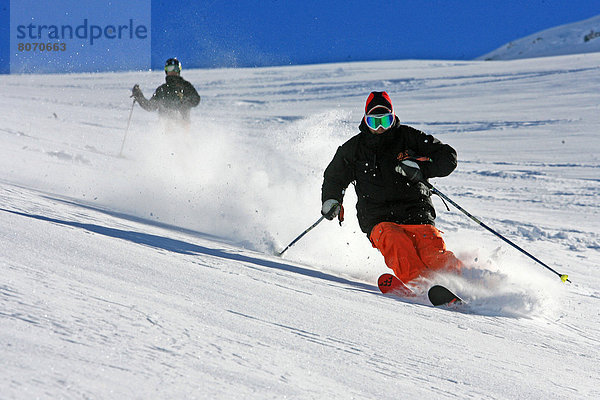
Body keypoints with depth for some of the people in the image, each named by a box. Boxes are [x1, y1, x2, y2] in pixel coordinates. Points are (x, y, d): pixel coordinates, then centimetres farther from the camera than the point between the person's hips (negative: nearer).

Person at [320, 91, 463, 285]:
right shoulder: (353, 149, 13)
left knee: (433, 251, -29)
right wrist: (331, 200, 12)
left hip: (414, 212, 0)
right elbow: (334, 177, 31)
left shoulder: (408, 137, 7)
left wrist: (421, 167, -11)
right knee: (395, 241, -34)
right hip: (378, 217, 0)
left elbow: (449, 157, 6)